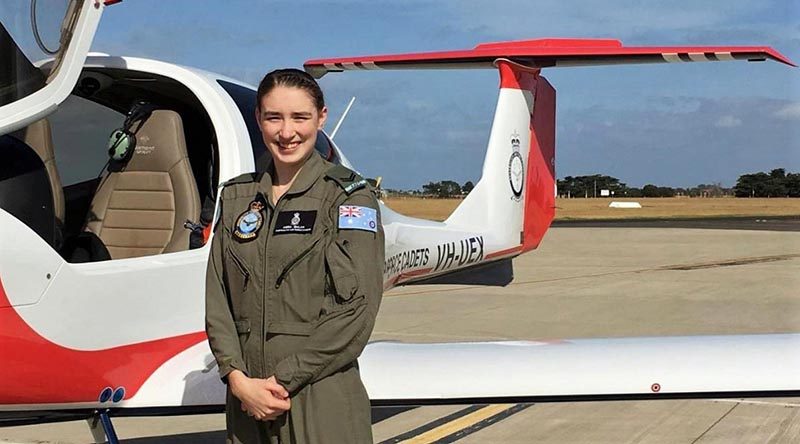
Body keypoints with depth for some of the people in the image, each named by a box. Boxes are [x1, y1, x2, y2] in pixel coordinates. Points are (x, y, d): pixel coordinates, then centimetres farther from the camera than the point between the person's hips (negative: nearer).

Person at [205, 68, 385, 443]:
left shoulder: (349, 196, -2)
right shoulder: (237, 196, 12)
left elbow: (357, 308, -10)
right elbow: (217, 298, 7)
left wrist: (284, 379, -13)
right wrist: (238, 378, -7)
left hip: (322, 402, -4)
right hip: (247, 399, 4)